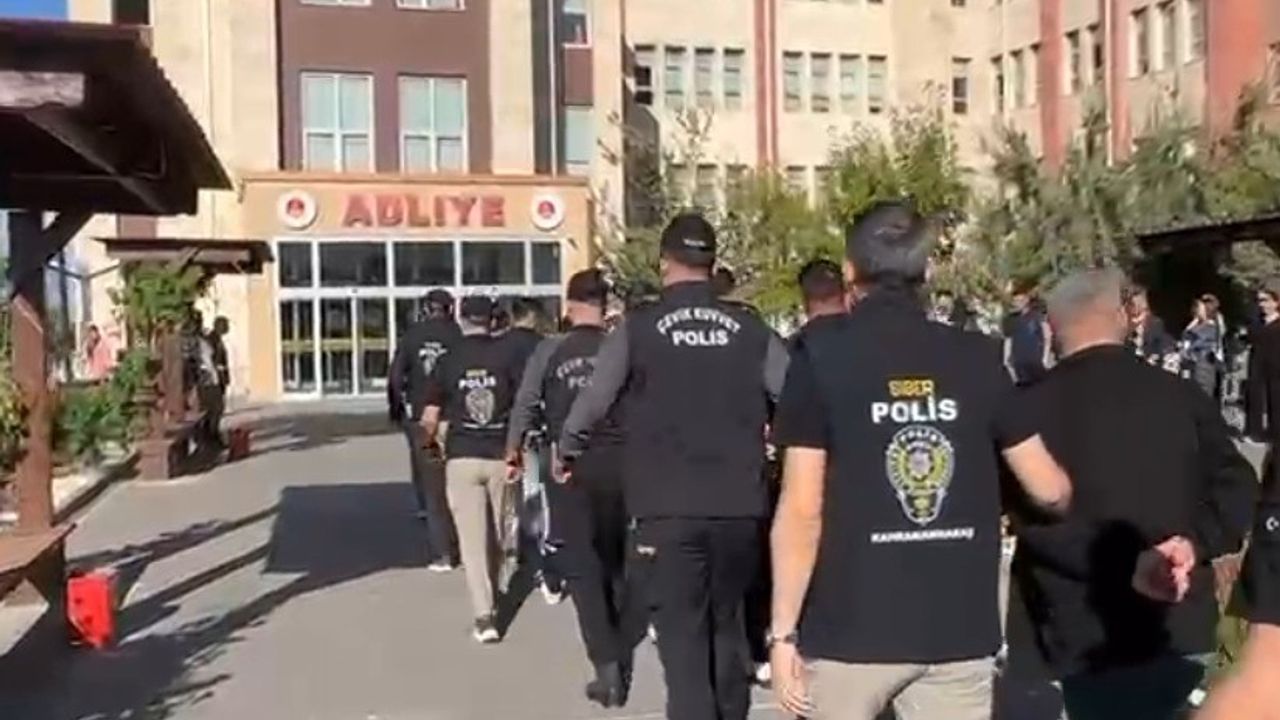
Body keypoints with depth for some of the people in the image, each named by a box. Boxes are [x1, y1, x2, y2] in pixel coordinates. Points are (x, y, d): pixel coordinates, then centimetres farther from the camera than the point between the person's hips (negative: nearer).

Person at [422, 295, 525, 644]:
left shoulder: (447, 360, -1)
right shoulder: (508, 354, -4)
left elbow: (430, 419, -1)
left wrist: (428, 442, 19)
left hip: (462, 458, -1)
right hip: (501, 456, 1)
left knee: (472, 537, 1)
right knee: (497, 534, 17)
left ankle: (484, 616, -6)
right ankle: (492, 593, 34)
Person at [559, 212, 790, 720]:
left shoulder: (638, 327, -3)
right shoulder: (749, 328, 2)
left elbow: (590, 406, 2)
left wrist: (567, 454, 21)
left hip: (669, 508, -2)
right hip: (740, 505, 3)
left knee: (682, 634, 5)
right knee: (727, 625, 20)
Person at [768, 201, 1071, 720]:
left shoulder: (822, 359, -8)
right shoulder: (977, 357, 1)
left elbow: (802, 510, -12)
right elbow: (1049, 489, 6)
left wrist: (783, 631, -5)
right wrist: (1071, 495, 29)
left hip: (851, 629, -2)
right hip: (959, 629, 3)